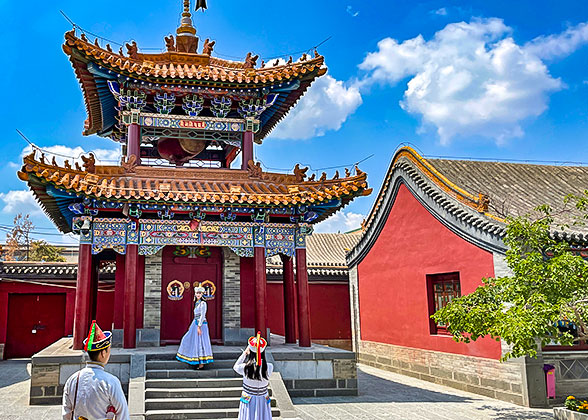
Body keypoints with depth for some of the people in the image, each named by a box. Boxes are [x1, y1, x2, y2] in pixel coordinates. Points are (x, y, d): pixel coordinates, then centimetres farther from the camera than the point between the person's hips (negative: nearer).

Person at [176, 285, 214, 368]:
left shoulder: (203, 303, -12)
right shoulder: (197, 303, 14)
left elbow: (202, 315, -17)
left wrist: (199, 326, -22)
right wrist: (191, 326, 23)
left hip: (201, 324, -9)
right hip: (195, 324, 9)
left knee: (200, 342, -7)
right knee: (189, 339, 16)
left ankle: (202, 363, -2)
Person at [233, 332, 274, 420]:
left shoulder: (245, 367, -22)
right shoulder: (269, 367, -19)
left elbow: (235, 367, 2)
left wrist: (244, 353, 8)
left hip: (248, 400, -1)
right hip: (263, 400, 1)